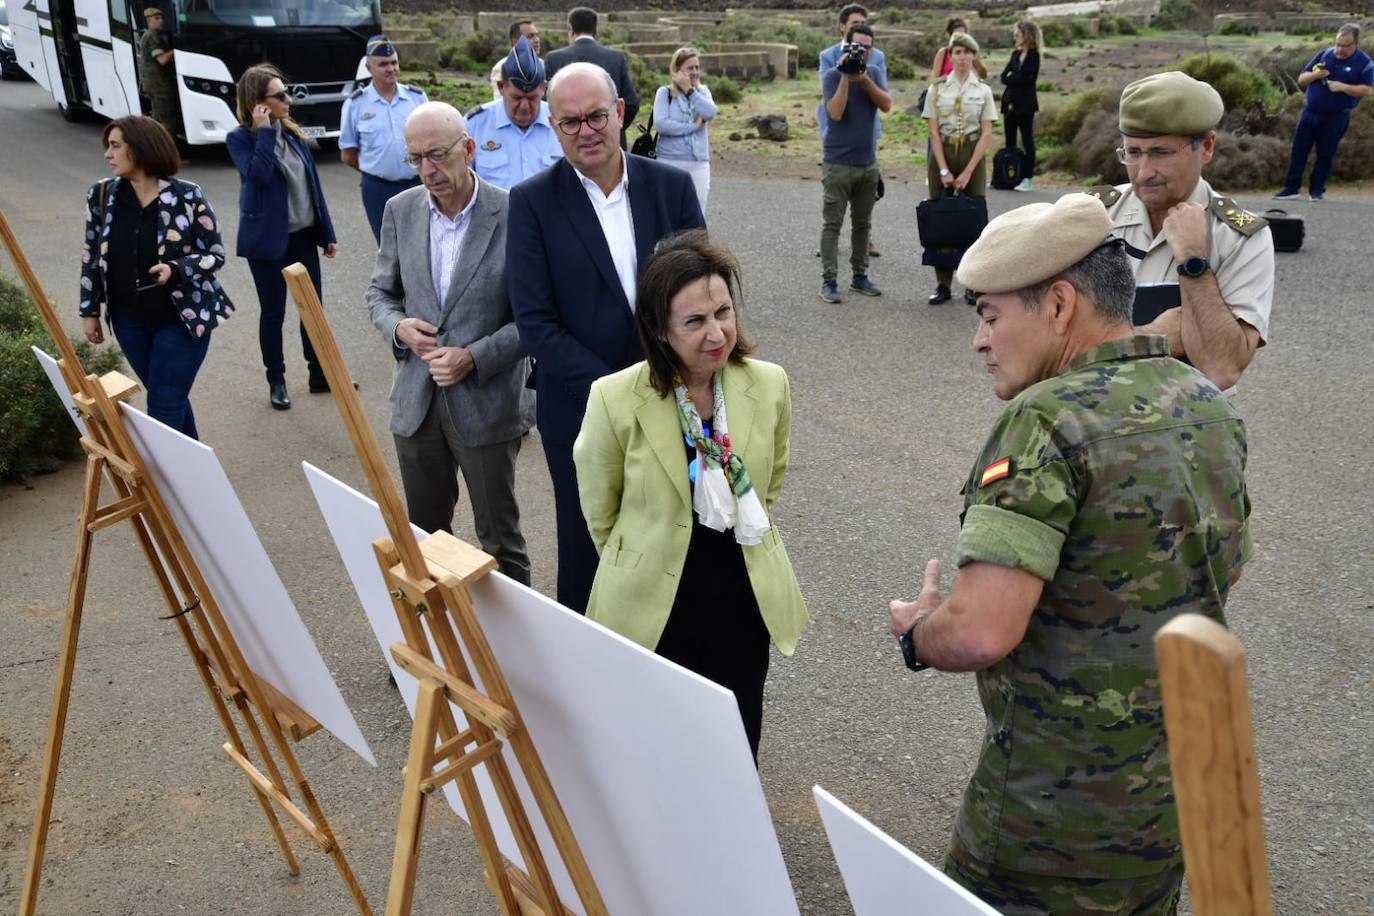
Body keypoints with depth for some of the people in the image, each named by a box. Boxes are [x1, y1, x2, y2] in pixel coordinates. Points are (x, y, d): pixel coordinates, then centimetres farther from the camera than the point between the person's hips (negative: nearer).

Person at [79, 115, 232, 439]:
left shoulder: (187, 197, -13)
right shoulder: (101, 195, -1)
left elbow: (216, 254, -8)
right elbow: (91, 256, 8)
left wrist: (175, 269, -26)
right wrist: (90, 311, 8)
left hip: (182, 317, -4)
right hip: (129, 320, 4)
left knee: (164, 408, -3)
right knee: (172, 399, 15)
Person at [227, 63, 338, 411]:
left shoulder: (292, 132, 6)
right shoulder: (240, 139, -10)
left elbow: (312, 184, 10)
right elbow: (259, 174, -29)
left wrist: (327, 232, 10)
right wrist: (264, 131, -24)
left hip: (304, 235, 5)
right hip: (268, 239, -5)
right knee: (273, 313, 6)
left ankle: (320, 375, 24)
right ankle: (276, 381, 20)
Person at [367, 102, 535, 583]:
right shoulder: (400, 210, 3)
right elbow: (381, 291, 13)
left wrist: (474, 357, -20)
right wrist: (398, 327, -9)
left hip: (487, 403, -4)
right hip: (416, 401, 5)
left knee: (499, 538, 9)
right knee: (423, 532, 19)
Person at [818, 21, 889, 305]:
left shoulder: (874, 75, 8)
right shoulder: (833, 75, -5)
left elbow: (887, 105, -7)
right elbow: (835, 112, -18)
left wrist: (864, 79, -16)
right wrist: (846, 77, -19)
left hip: (868, 163, 5)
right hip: (838, 163, -5)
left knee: (862, 223, 10)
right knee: (833, 223, -4)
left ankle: (859, 276, 19)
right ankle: (829, 281, -2)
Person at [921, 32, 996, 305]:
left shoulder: (983, 90, 2)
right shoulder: (937, 89, 2)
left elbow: (986, 134, -2)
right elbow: (934, 132, -2)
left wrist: (967, 172, -12)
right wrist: (944, 170, -11)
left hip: (973, 155, 0)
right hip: (941, 155, 0)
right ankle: (943, 284, 6)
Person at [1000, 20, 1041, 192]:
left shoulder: (1033, 56, -6)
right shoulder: (1015, 54, 14)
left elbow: (1024, 78, -17)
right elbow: (1004, 77, 5)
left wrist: (1011, 77, -3)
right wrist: (1014, 78, -12)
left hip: (1025, 104, -7)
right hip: (1010, 102, 7)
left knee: (1027, 140, -3)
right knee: (1010, 141, 9)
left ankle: (1027, 179, -1)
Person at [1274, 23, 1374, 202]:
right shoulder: (1325, 54, 8)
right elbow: (1301, 80, 9)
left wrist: (1342, 87, -21)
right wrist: (1315, 75, -11)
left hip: (1336, 117, -3)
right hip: (1310, 113, 3)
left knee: (1326, 154, 3)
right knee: (1298, 150, 0)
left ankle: (1316, 190, 11)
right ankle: (1291, 188, 5)